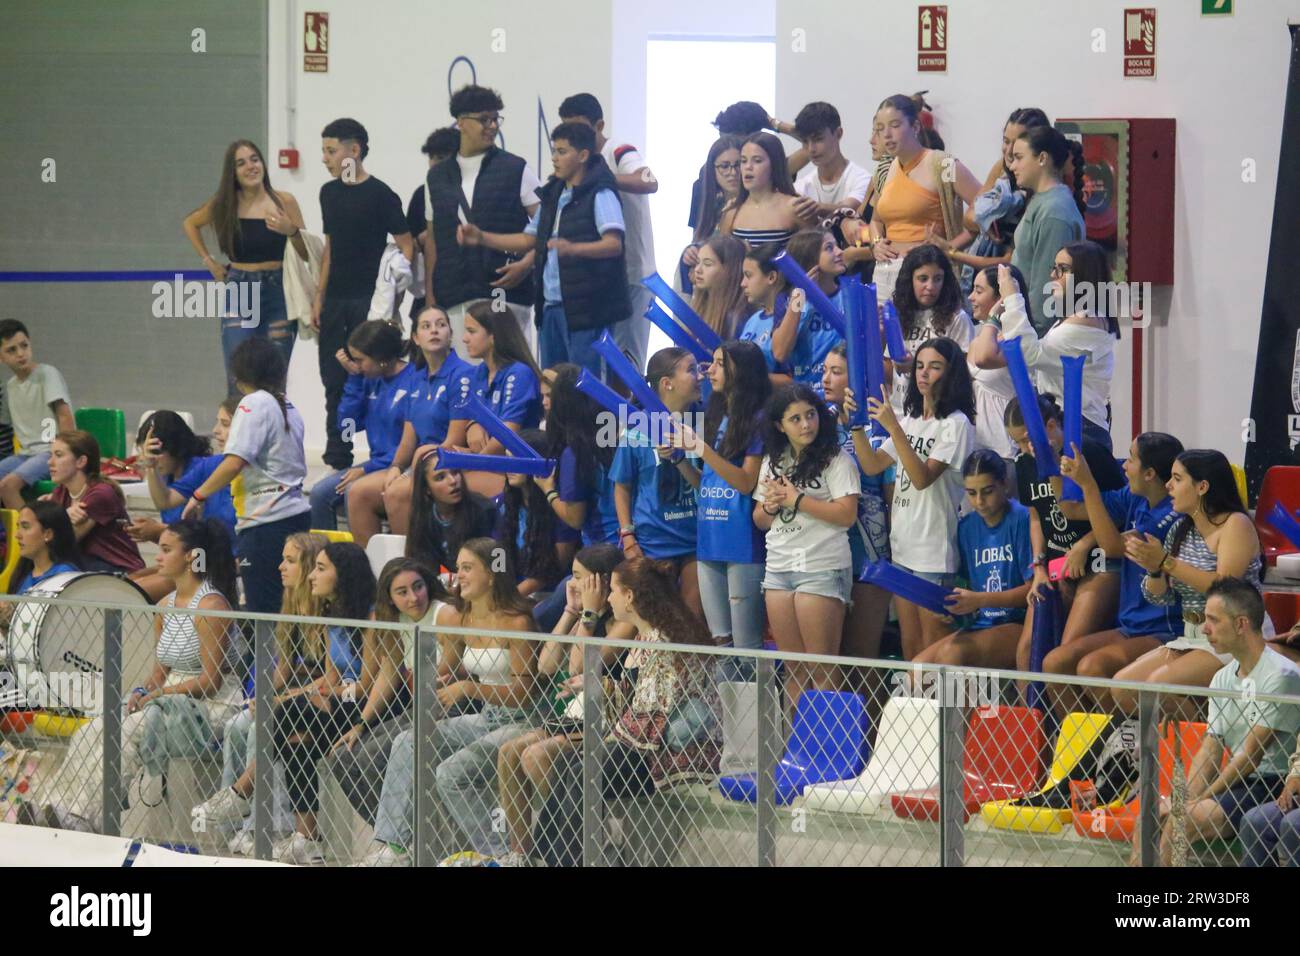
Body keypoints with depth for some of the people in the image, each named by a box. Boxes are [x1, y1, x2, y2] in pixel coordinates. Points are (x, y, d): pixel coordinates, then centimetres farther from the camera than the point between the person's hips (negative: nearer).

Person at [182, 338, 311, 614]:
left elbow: (235, 462, -19)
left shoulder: (254, 404, -8)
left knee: (261, 610, -8)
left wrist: (199, 496, -11)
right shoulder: (288, 407, 16)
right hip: (297, 516, 8)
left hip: (266, 522, -8)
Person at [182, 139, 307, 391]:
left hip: (278, 292, -1)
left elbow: (307, 254, 2)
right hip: (239, 293, 1)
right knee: (238, 379, -7)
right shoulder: (223, 205, 3)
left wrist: (291, 232, -17)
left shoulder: (284, 201, -1)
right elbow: (190, 224, 23)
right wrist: (208, 261, 14)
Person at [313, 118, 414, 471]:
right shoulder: (329, 193, 13)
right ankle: (338, 459, 12)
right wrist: (319, 297, 14)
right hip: (335, 300, 7)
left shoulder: (380, 195, -7)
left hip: (369, 299, -7)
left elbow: (406, 246, -6)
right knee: (334, 379, 6)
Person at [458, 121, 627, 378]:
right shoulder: (553, 195, 17)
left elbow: (614, 243, -20)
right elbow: (529, 240, 24)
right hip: (552, 306, 8)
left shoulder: (600, 194, -8)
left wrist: (573, 249, -38)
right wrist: (481, 238, 14)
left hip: (586, 306, -8)